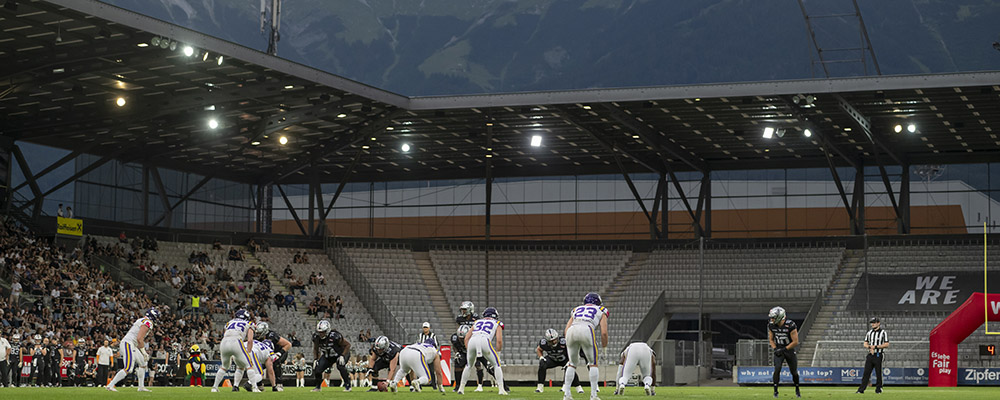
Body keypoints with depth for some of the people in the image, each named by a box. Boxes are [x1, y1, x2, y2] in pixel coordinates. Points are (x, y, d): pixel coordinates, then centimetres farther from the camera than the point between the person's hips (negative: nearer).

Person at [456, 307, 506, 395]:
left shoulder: (477, 322, 35)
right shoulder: (497, 324, 25)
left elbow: (466, 338, 28)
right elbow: (499, 340, 10)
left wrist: (468, 350, 33)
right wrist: (498, 350, 23)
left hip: (472, 341, 3)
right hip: (484, 341, -3)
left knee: (469, 365, 27)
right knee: (497, 365, 14)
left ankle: (461, 388, 24)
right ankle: (501, 389, 4)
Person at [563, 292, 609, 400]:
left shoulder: (576, 310, 35)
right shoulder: (601, 311, 27)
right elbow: (604, 332, 14)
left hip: (571, 331, 3)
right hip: (586, 330, -3)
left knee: (572, 364, 20)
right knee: (593, 364, 12)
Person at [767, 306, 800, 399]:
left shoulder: (790, 325, -23)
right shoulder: (771, 325, -7)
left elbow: (795, 342, -19)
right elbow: (771, 339, 7)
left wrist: (784, 349, -21)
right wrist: (775, 349, -10)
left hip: (789, 349, -2)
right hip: (779, 350, 2)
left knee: (794, 372, 6)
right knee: (777, 369, -17)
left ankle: (797, 390, 28)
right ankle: (775, 391, -13)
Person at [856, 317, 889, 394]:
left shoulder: (883, 332, -1)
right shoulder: (869, 333, 15)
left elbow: (886, 344, -7)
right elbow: (865, 344, 15)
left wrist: (876, 346, -14)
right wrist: (870, 347, -7)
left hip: (878, 355, -4)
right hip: (870, 355, 4)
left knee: (878, 373, -2)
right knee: (866, 373, -1)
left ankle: (878, 389, 7)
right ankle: (861, 389, -4)